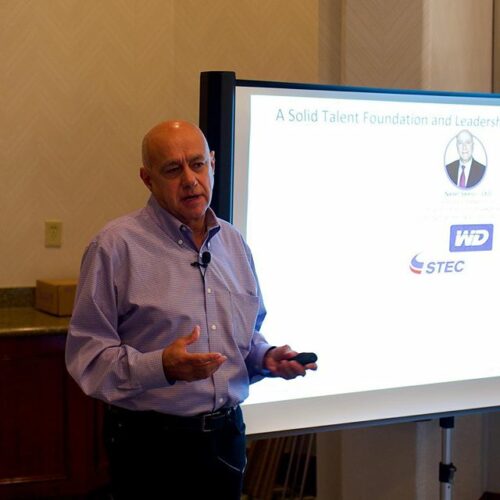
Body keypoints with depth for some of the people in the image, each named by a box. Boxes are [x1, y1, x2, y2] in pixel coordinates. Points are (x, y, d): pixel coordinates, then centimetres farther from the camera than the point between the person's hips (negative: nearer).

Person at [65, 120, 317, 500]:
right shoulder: (116, 246, -11)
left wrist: (267, 357, 1)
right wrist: (162, 366, -29)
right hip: (152, 442, -5)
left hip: (227, 435, 6)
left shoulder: (233, 243, 10)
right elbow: (87, 354, -15)